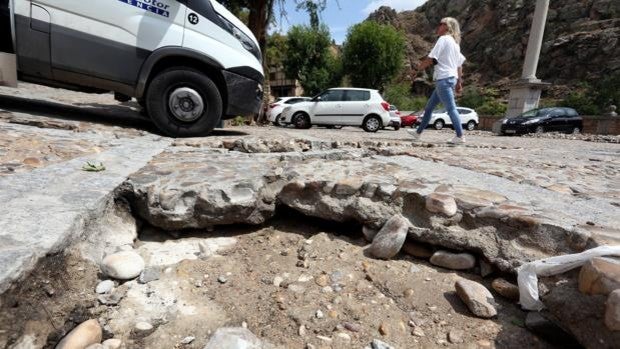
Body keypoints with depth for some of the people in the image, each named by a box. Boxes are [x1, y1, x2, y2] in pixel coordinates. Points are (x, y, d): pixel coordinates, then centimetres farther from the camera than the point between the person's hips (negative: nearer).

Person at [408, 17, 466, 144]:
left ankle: (460, 137, -9)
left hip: (443, 79, -9)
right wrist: (459, 82, 20)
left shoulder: (444, 39, -6)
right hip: (451, 78, 9)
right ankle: (418, 132, 19)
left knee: (451, 108, -10)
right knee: (429, 107, 13)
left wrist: (420, 66, 5)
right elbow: (459, 65, 19)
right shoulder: (455, 42, 21)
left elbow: (431, 58, -14)